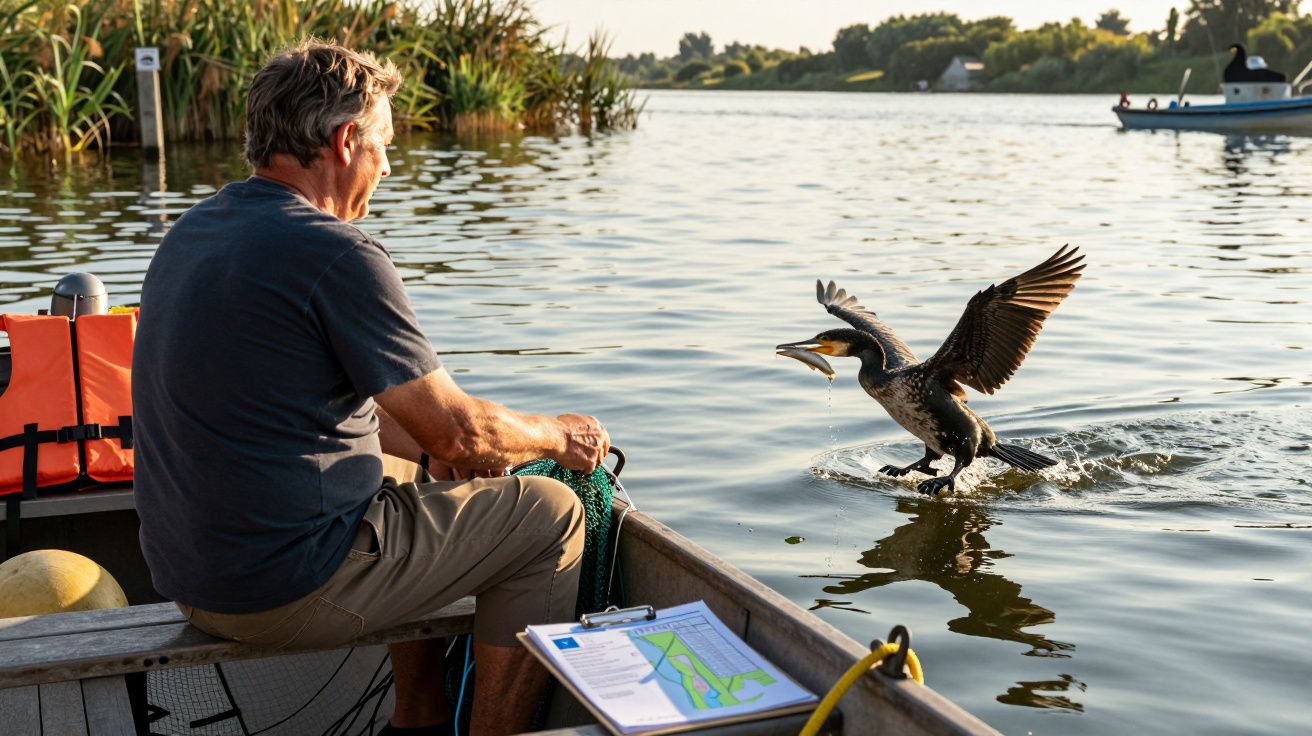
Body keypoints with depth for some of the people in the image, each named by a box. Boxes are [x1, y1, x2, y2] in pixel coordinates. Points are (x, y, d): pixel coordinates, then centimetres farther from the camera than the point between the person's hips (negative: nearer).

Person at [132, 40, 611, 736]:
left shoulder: (192, 231, 9)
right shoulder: (337, 253, -20)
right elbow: (456, 430, -14)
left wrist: (432, 443, 17)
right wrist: (558, 435, 5)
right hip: (288, 586, -9)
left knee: (408, 466, 31)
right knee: (549, 514, 3)